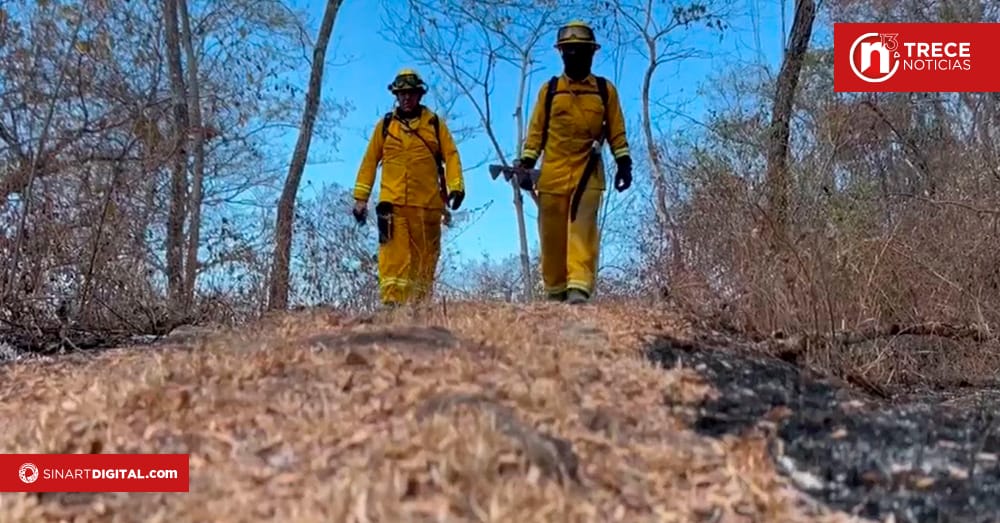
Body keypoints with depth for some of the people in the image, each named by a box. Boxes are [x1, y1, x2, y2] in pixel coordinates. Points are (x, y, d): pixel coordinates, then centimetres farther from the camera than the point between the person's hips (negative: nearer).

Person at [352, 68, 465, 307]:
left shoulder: (434, 123, 11)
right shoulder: (385, 125, 13)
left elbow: (451, 155, 5)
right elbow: (369, 161, 13)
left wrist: (456, 186, -10)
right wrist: (361, 197, 8)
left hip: (427, 202, 1)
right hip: (392, 202, -1)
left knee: (425, 256, 5)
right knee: (393, 255, -13)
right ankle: (391, 301, -18)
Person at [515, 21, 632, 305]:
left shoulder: (605, 90, 11)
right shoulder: (549, 90, 12)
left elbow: (616, 130, 12)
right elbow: (536, 130, 11)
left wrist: (624, 162, 3)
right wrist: (526, 163, 2)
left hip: (588, 172, -1)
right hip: (553, 172, 2)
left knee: (582, 230, -16)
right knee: (552, 235, 3)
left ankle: (579, 288, -24)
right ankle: (555, 291, 15)